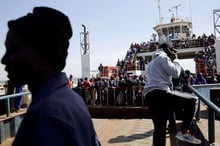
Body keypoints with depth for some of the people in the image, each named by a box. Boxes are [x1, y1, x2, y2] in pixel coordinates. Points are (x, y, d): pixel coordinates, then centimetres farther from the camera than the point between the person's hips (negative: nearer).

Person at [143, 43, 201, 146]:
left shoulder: (152, 62, 33)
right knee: (191, 102, -1)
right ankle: (184, 132, -5)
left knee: (159, 129, 8)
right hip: (159, 93, -9)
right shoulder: (163, 57, 4)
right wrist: (175, 59, 13)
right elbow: (176, 73, -6)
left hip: (150, 95, 9)